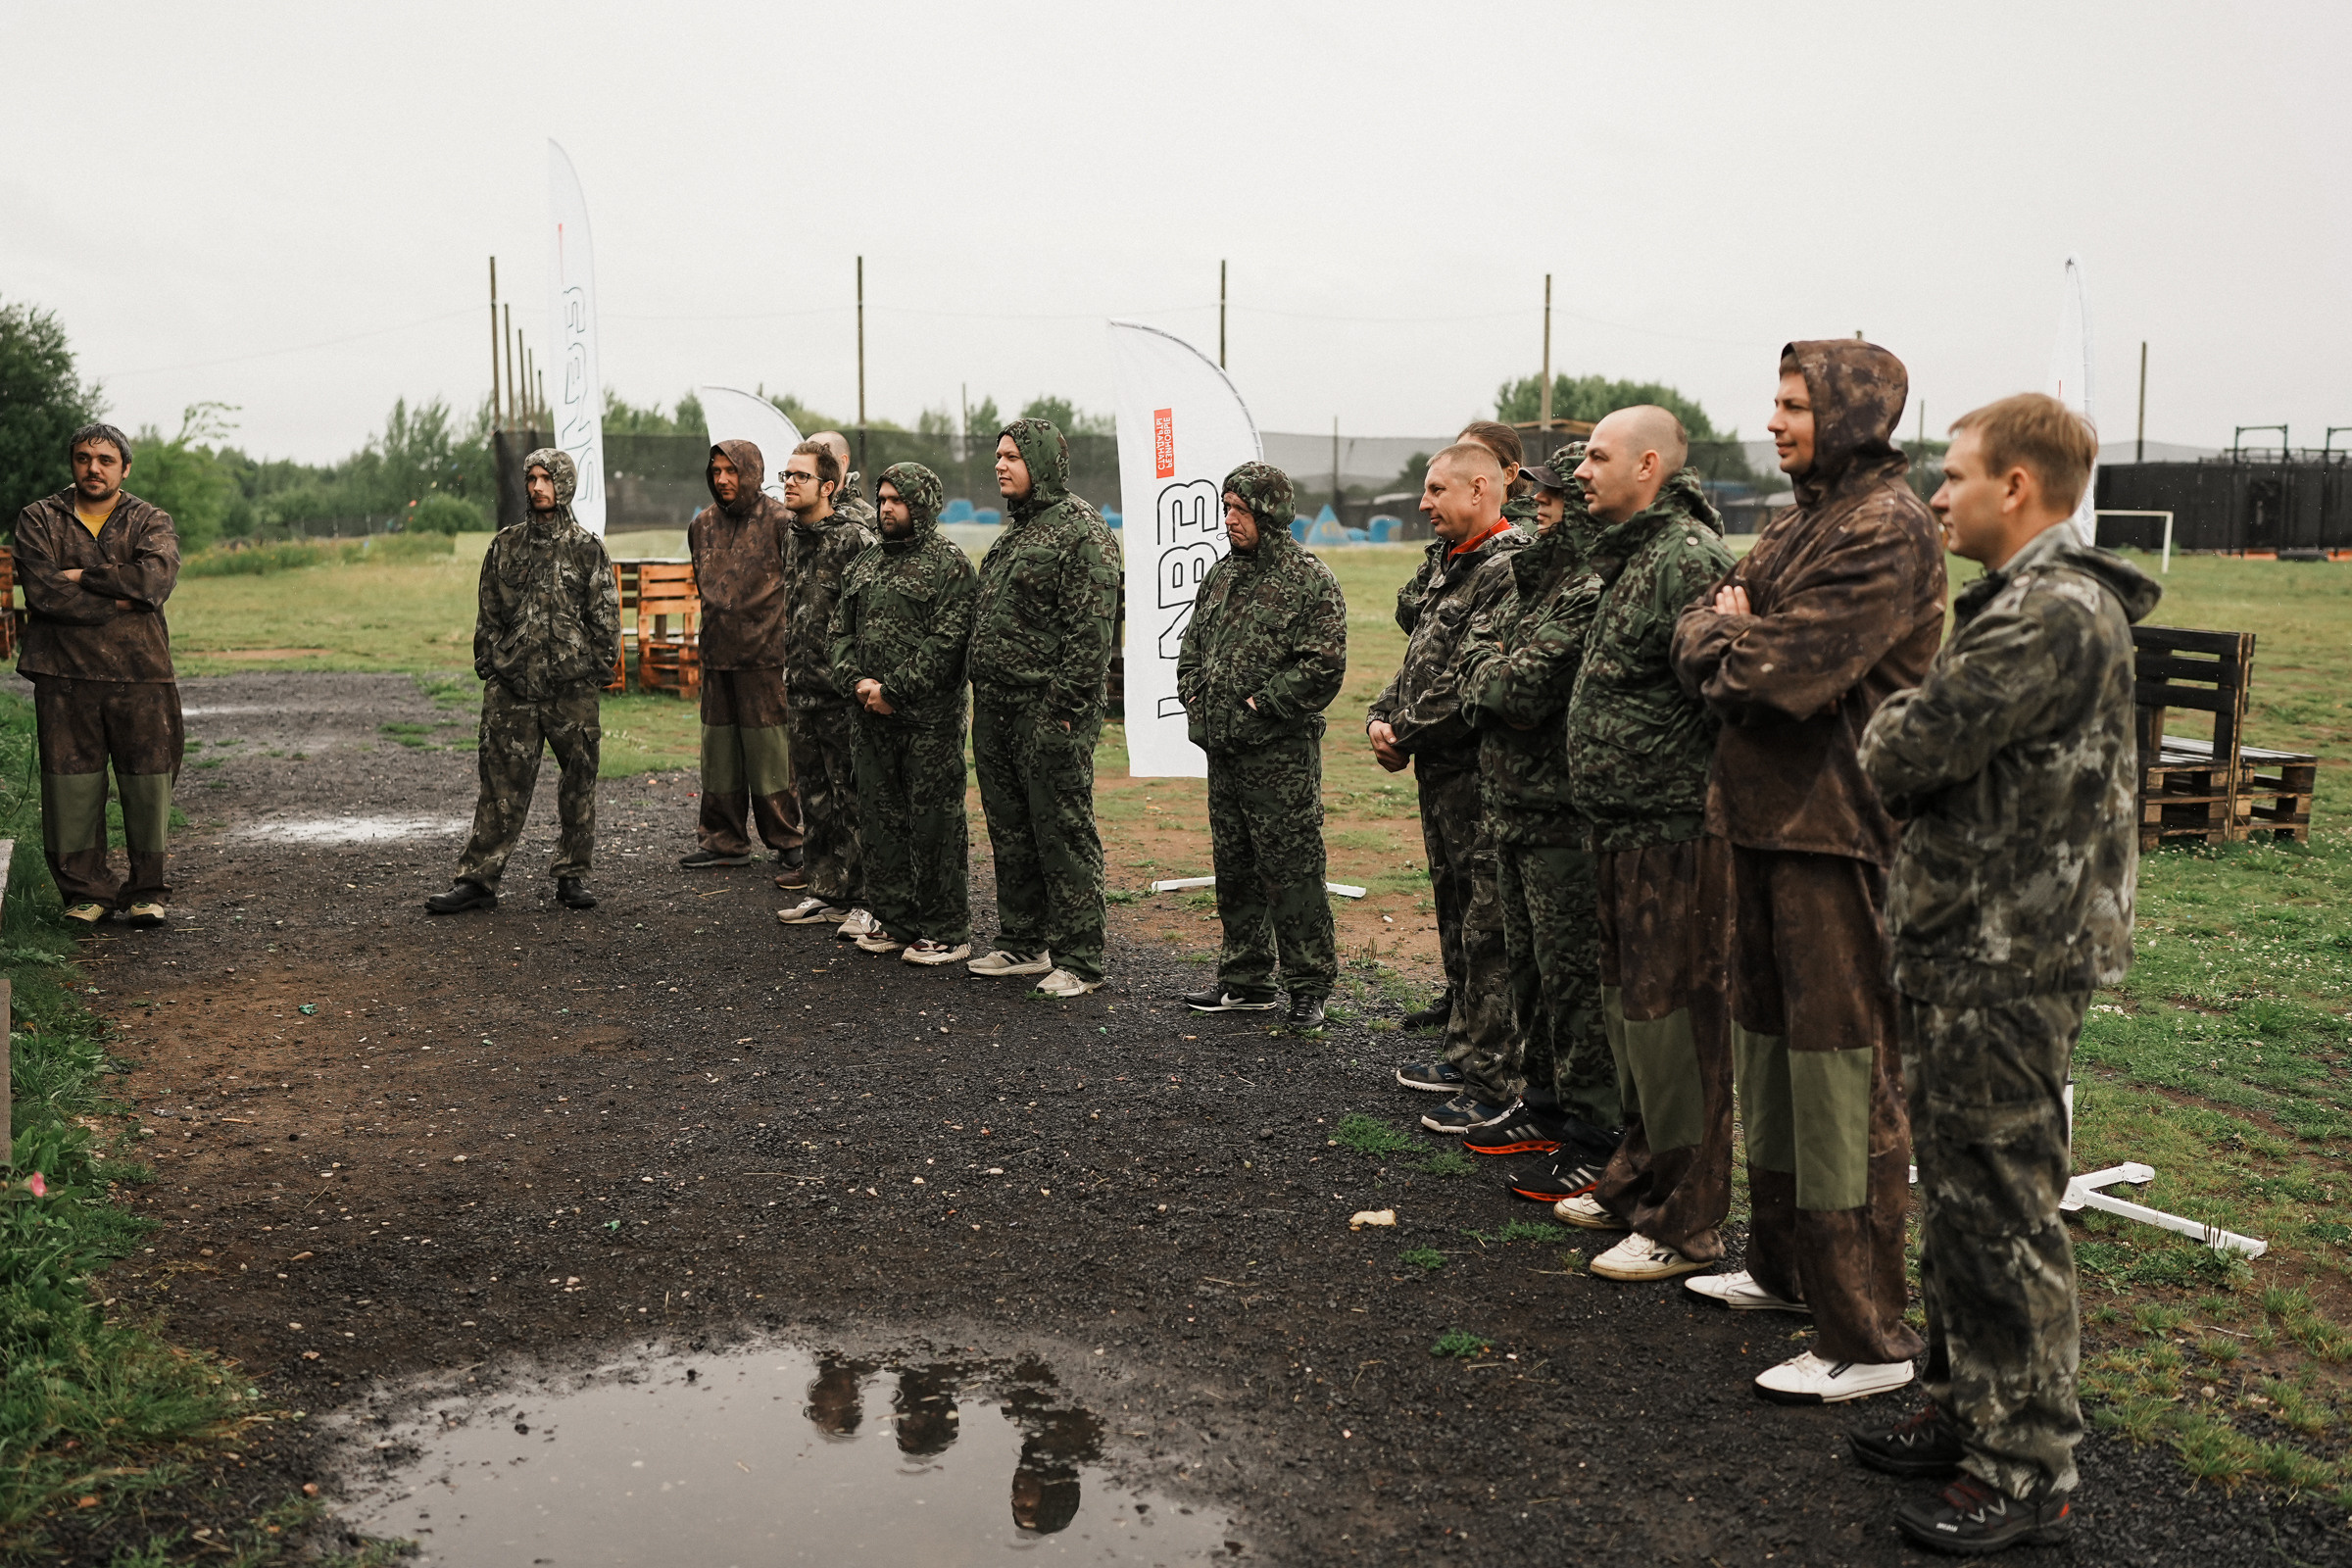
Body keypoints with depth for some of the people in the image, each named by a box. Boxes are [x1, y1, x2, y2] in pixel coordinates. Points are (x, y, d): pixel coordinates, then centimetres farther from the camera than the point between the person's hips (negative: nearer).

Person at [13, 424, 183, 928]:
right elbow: (42, 592, -8)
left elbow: (156, 579, -13)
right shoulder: (39, 519, 8)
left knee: (148, 781, 1)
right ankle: (85, 891, 13)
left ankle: (147, 890, 13)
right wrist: (119, 602, -10)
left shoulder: (151, 522, 8)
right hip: (64, 675, 0)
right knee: (71, 783, 2)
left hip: (141, 676, 0)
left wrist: (82, 576, -9)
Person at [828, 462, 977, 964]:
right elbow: (841, 630, 16)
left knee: (934, 821, -3)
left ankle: (945, 931, 4)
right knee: (880, 818, 12)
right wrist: (856, 681, -3)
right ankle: (894, 920, 23)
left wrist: (892, 690, -15)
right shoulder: (865, 563, 17)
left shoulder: (949, 563, -6)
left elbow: (947, 641, -15)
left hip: (929, 718, -7)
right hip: (870, 716, 7)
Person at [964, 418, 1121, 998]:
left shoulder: (1081, 530, -11)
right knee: (1009, 831, 15)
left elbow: (1091, 631, -17)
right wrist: (983, 695, 16)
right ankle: (1022, 943, 27)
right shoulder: (1014, 531, 18)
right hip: (996, 709, 9)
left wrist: (1063, 707, -20)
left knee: (1063, 835, -4)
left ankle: (1078, 960, 3)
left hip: (1050, 710, -9)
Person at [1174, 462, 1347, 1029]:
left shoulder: (1310, 581, -9)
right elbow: (1192, 648, 23)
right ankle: (1246, 980, 24)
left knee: (1290, 871, -4)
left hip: (1281, 753, -8)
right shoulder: (1221, 576, 15)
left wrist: (1258, 704, -15)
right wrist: (1195, 700, 7)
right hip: (1224, 750, 8)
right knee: (1233, 870, 14)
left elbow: (1324, 667, -16)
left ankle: (1309, 987, 6)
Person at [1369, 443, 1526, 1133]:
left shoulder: (1507, 570, -16)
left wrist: (1405, 734, -13)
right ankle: (1465, 1056, 30)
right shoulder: (1453, 565, 17)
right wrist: (1382, 718, 2)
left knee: (1486, 930, -4)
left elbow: (1472, 683, -22)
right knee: (1454, 918, 18)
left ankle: (1493, 1083, 2)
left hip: (1478, 773, -10)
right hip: (1440, 773, 10)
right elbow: (1420, 658, 19)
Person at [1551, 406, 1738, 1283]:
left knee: (1672, 1021, -3)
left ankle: (1685, 1225, 7)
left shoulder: (1687, 560, -16)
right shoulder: (1632, 556, 16)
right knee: (1628, 1008, 19)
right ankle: (1638, 1182, 34)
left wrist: (1699, 803, -20)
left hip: (1672, 831, -11)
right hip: (1626, 828, 11)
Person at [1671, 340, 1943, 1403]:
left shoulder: (1885, 529, -14)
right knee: (1767, 1046, 18)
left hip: (1837, 834, -10)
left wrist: (1725, 640, -4)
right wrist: (1733, 636, -9)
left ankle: (1868, 1340, 2)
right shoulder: (1803, 519, 17)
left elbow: (1791, 671, -23)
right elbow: (1702, 639, 12)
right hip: (1766, 817, 10)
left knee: (1843, 1074, -6)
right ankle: (1785, 1266, 34)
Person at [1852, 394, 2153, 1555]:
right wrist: (1914, 733, -3)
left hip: (2007, 963, -10)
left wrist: (1894, 721, -2)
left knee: (2001, 1213, -1)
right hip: (1966, 948, 10)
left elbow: (1900, 756, -21)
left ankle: (2027, 1472, 11)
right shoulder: (2025, 602, 16)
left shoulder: (2055, 615, -19)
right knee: (1957, 1199, 18)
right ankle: (1967, 1411, 31)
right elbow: (1931, 760, 15)